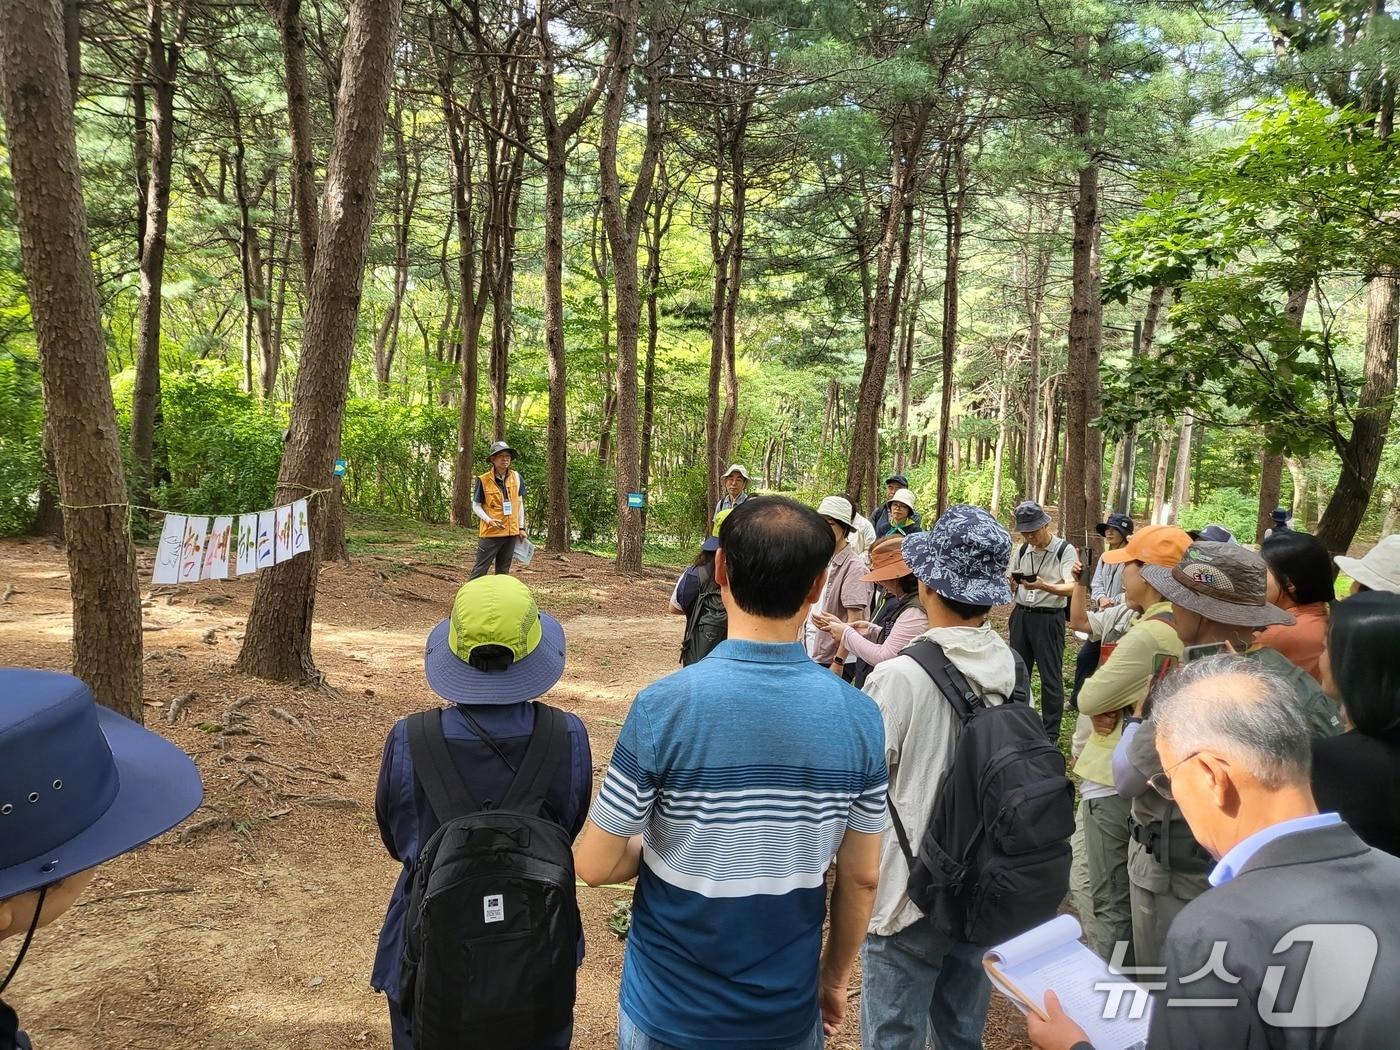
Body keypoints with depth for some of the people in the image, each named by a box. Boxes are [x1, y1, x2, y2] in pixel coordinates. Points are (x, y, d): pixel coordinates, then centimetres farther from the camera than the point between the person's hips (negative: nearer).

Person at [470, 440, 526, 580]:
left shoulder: (517, 478, 3)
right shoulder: (483, 480, -9)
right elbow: (476, 506, -2)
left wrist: (521, 527, 9)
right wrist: (489, 520, -17)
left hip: (511, 532, 4)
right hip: (490, 533, -4)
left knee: (503, 570, 13)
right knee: (480, 569, -4)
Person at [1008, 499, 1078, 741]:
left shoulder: (1065, 550, -9)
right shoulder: (1021, 551, 8)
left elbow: (1071, 587, -21)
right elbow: (1011, 586, 14)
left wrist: (1044, 586, -39)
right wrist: (1011, 584, -11)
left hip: (1049, 618, -6)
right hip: (1021, 615, 6)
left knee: (1050, 676, 2)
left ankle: (1051, 733, 13)